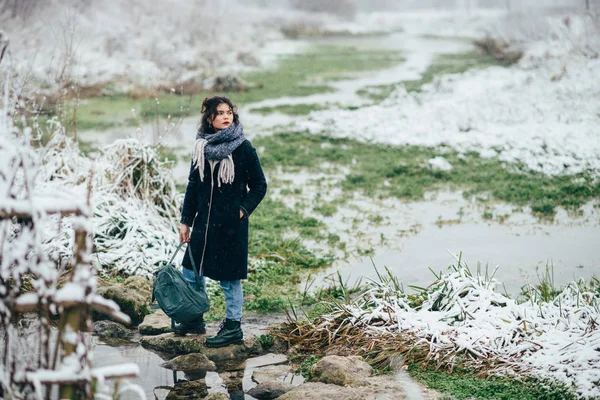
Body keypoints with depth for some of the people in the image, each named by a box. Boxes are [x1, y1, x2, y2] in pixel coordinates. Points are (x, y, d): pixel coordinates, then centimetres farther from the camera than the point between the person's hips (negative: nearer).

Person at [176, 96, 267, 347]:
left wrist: (243, 209, -12)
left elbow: (259, 185, -2)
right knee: (191, 271, 13)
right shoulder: (201, 147, 5)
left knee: (229, 277, 2)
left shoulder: (243, 148, -8)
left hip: (231, 224, -5)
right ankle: (195, 320, 30)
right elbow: (193, 185, 10)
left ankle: (233, 327, 16)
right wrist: (186, 220, 8)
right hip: (204, 221, 5)